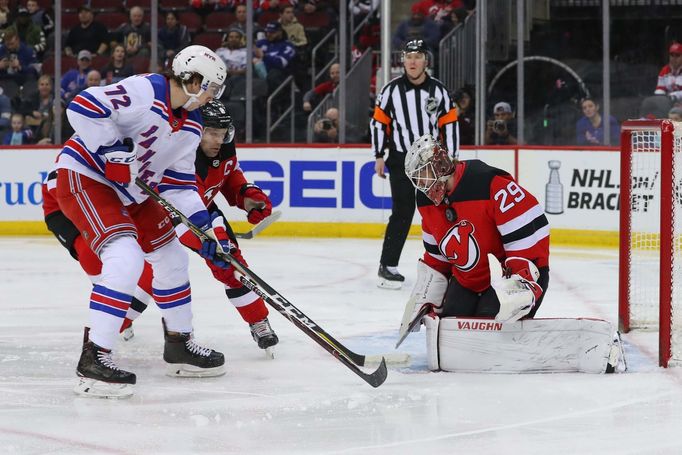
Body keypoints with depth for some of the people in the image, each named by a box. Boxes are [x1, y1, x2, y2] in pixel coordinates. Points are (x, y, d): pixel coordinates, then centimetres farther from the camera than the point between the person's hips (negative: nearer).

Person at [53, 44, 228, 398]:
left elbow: (178, 183, 9)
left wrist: (205, 228, -1)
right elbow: (82, 107, -29)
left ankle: (179, 345, 34)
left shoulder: (191, 126, 6)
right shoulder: (144, 92, -22)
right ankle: (93, 360, -26)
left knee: (171, 257, 16)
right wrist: (114, 149, -31)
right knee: (126, 258, -26)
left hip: (129, 193, 10)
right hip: (83, 177, -10)